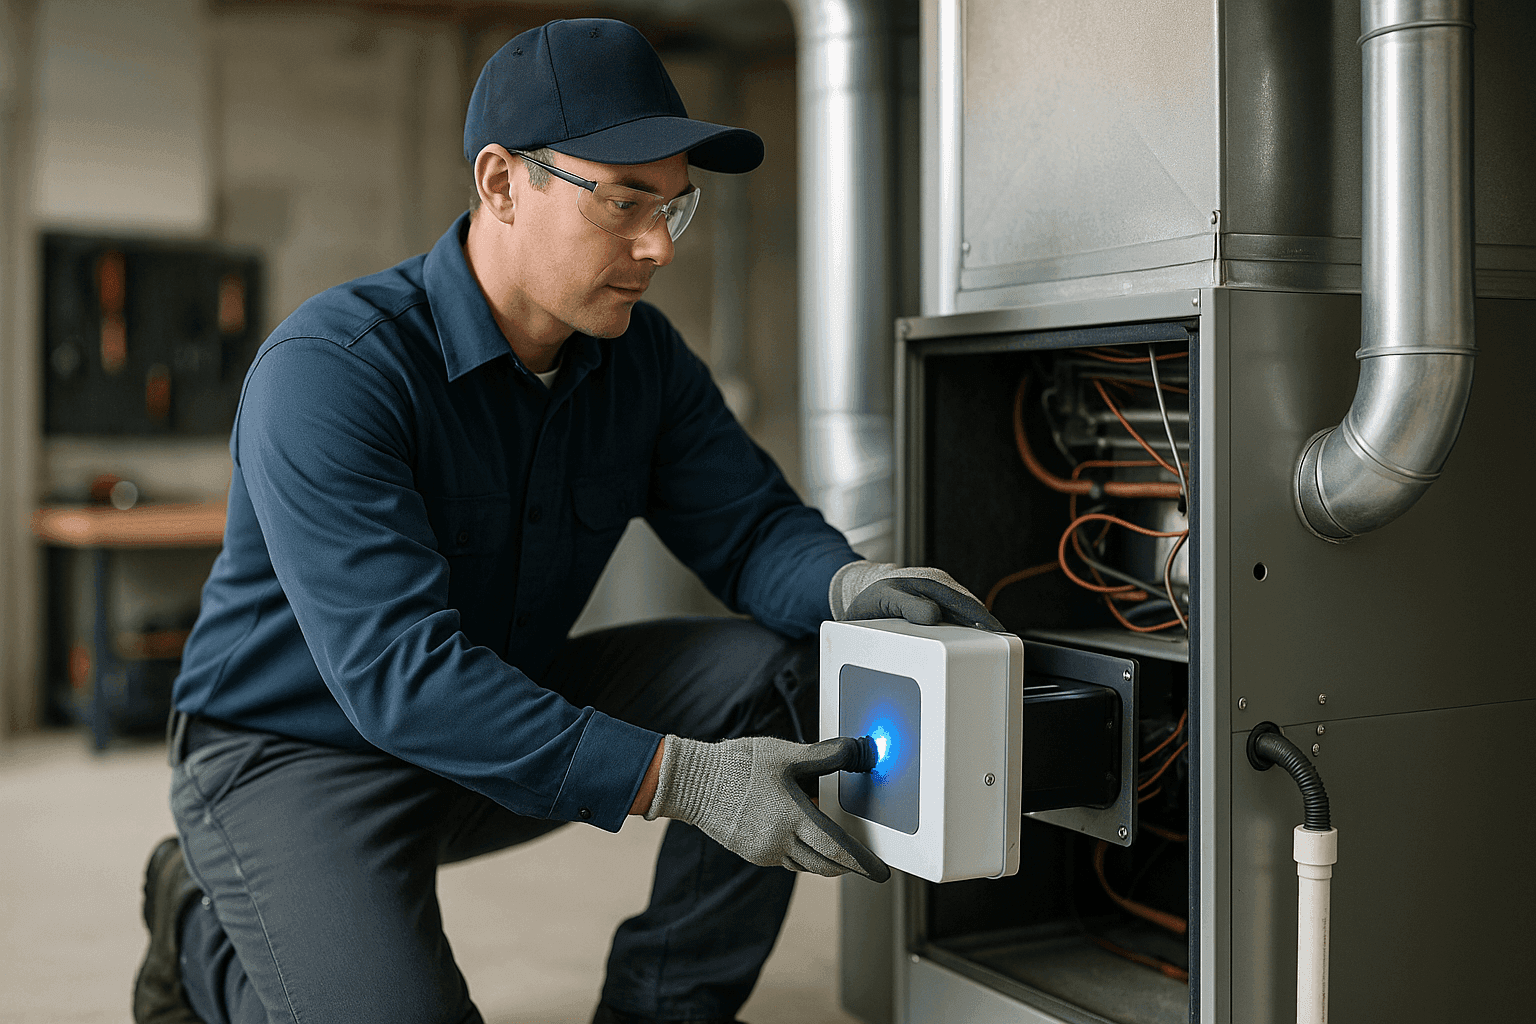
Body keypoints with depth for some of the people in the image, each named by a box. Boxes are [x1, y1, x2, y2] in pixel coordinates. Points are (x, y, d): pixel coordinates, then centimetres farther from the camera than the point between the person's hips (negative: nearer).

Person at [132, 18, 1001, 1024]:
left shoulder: (643, 356, -5)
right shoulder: (328, 370, -27)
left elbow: (750, 523, -4)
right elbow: (396, 673, -34)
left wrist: (846, 583, -30)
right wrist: (676, 778, -41)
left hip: (511, 708, 6)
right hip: (294, 753, -6)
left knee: (776, 674, -12)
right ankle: (208, 927, 6)